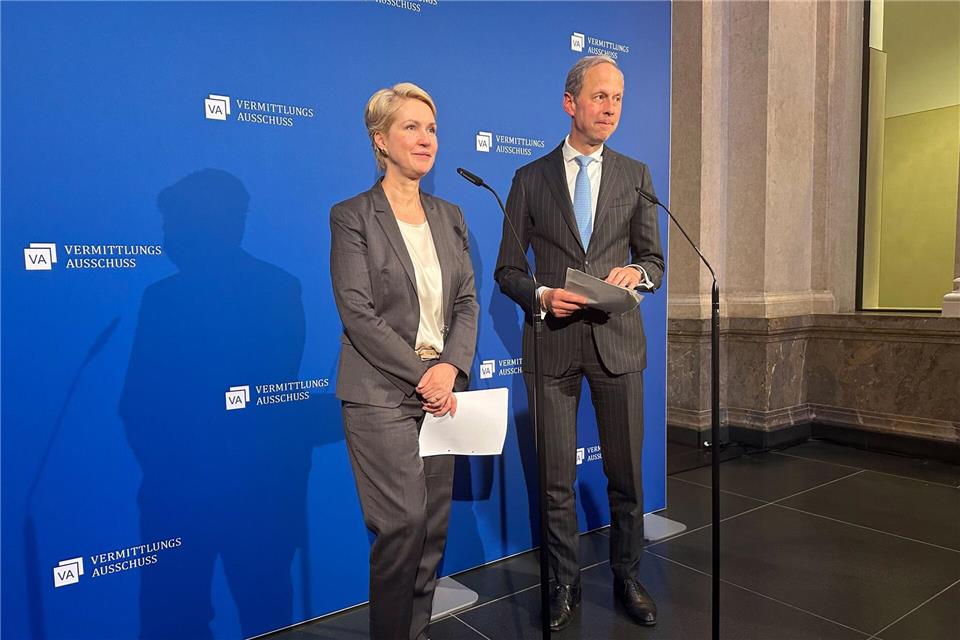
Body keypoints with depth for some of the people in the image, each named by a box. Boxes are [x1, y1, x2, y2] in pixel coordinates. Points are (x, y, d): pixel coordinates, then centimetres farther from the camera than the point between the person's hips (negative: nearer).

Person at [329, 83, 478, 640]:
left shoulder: (450, 217, 12)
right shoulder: (353, 216, -3)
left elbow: (468, 302, 7)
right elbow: (358, 312, -11)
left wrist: (450, 369, -9)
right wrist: (422, 374, -15)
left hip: (442, 390, 5)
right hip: (382, 394, -5)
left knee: (434, 525, 10)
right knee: (404, 522, -6)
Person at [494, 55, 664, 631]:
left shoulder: (635, 174, 8)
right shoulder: (531, 179, 4)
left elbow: (655, 261, 10)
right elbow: (508, 270, 6)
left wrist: (636, 272, -13)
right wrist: (542, 296, -14)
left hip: (618, 340, 1)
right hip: (552, 343, -1)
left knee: (626, 474, 10)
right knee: (557, 479, 7)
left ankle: (627, 577, 31)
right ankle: (566, 584, 26)